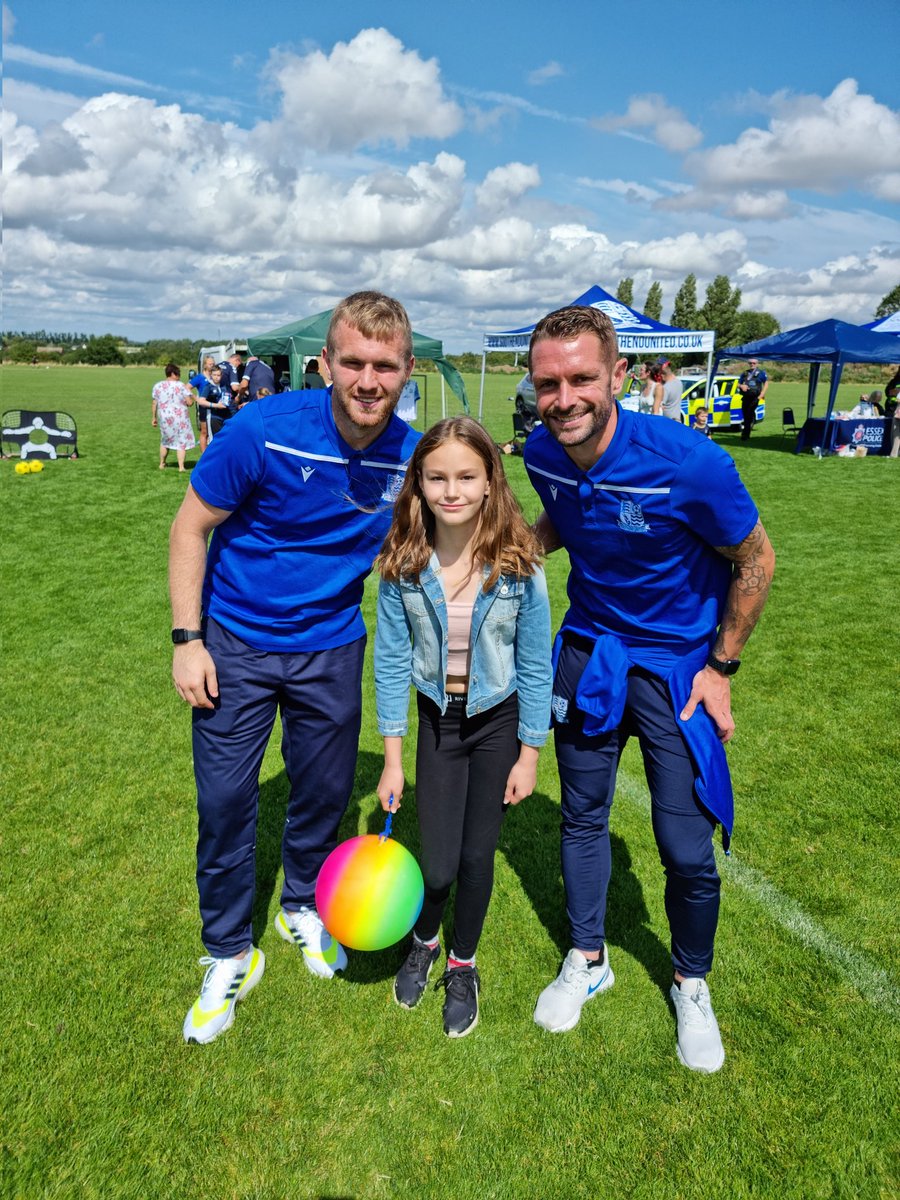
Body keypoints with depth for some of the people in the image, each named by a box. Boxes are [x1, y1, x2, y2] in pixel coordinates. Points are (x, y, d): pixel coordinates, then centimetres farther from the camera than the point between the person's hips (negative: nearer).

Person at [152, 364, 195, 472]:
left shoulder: (157, 386, 3)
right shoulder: (181, 386, -10)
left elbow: (154, 403, 6)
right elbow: (189, 402, -12)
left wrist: (153, 417, 15)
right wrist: (191, 396, 10)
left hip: (164, 417, 4)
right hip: (179, 418, -4)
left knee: (165, 441, 21)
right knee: (182, 441, 4)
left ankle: (162, 464, 29)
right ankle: (181, 467, -2)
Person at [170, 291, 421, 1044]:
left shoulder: (411, 457, -12)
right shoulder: (263, 431, -22)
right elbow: (191, 528, -11)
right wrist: (187, 640, -12)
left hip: (331, 650, 3)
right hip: (236, 643, -2)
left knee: (326, 792, 15)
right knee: (225, 800, 4)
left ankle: (302, 905, 45)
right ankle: (229, 956, 28)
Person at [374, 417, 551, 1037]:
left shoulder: (518, 565, -20)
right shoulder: (403, 566, -16)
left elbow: (535, 664, -9)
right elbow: (391, 659, -7)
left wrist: (529, 754, -4)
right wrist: (392, 758, -4)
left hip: (499, 720, -1)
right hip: (437, 718, 1)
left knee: (477, 855, 8)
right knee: (438, 865, 4)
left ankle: (463, 964, 37)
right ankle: (424, 940, 40)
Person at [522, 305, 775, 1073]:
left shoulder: (688, 463, -27)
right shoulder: (543, 454, -11)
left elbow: (755, 561, -11)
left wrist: (721, 667, -9)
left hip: (675, 664, -4)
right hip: (588, 655, 4)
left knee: (687, 851, 1)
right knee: (583, 817, 15)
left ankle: (692, 984, 32)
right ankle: (588, 959, 39)